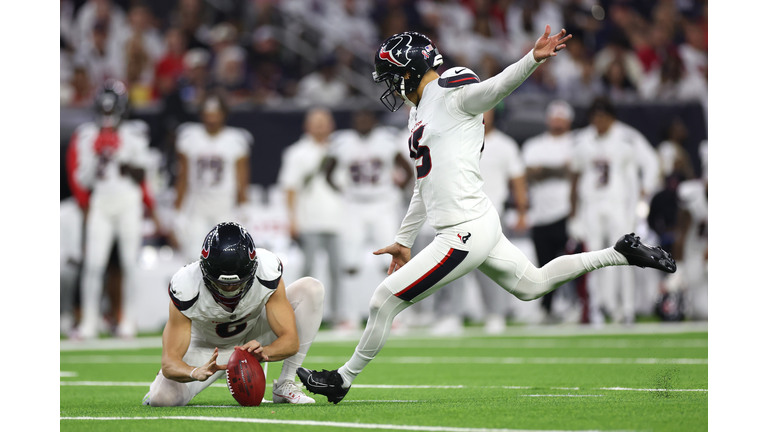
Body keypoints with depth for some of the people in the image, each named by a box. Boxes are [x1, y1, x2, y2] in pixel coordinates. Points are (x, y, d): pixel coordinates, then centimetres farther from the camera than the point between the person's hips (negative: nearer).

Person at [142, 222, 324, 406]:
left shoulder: (267, 272, -31)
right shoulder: (187, 288, -34)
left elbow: (291, 341, -30)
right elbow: (170, 362, -34)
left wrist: (263, 352, -53)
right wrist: (197, 372, -57)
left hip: (253, 340, 2)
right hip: (208, 348, -2)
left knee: (311, 288, -22)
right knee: (162, 397, -27)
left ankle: (286, 384, -14)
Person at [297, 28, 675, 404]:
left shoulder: (452, 95, -8)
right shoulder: (420, 112, 19)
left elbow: (499, 85, -26)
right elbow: (425, 186, 27)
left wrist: (534, 59, -46)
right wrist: (403, 240, 31)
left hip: (465, 232, -10)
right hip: (480, 227, 10)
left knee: (384, 301, -4)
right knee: (532, 285, 21)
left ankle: (343, 379, 10)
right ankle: (619, 254, 24)